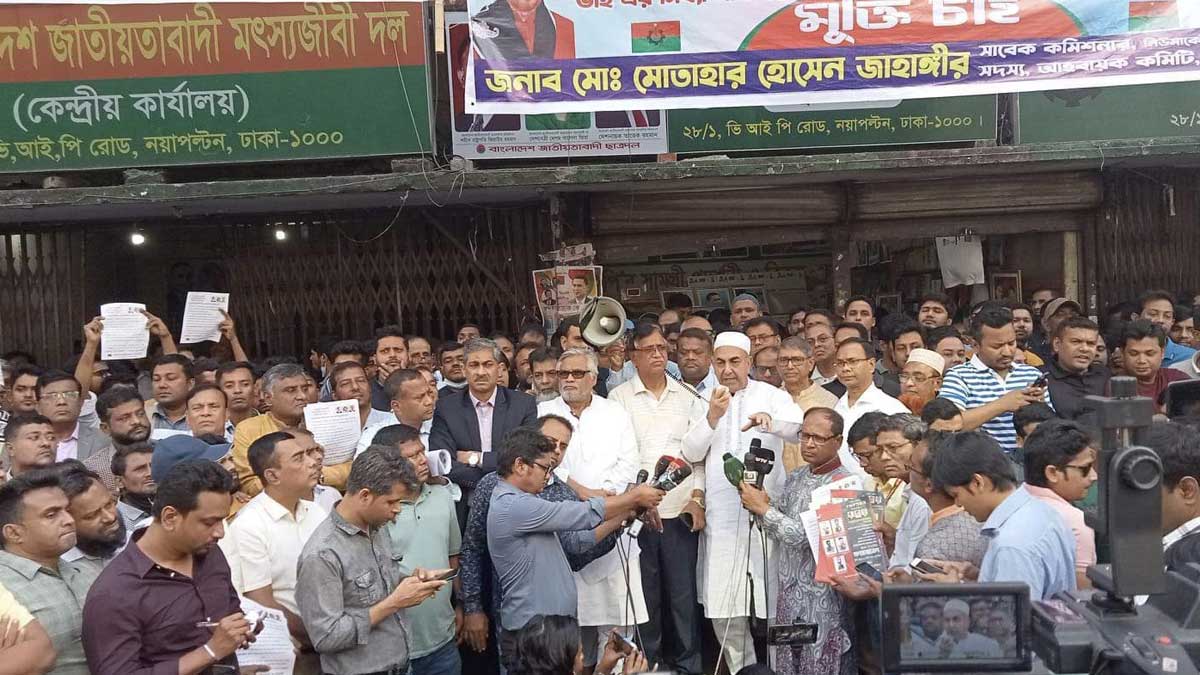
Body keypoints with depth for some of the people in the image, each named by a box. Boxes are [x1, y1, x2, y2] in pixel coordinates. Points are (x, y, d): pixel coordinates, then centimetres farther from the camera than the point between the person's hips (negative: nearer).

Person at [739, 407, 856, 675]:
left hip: (823, 599, -7)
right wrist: (764, 502, -6)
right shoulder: (796, 477, 9)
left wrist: (763, 508, -15)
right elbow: (781, 531, 11)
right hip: (789, 592, 7)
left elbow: (805, 535, -21)